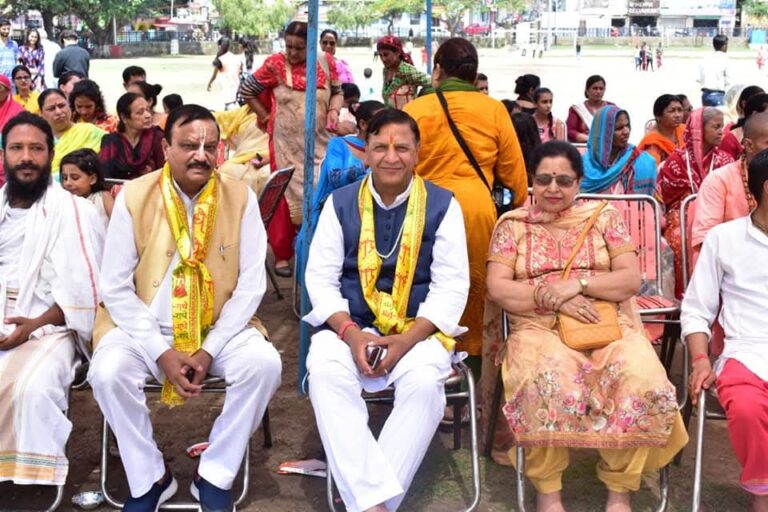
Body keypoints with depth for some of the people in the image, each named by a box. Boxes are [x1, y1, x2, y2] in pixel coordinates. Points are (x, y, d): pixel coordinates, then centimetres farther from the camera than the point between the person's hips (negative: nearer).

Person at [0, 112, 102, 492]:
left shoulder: (72, 211, 1)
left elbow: (82, 291, -4)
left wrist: (35, 324, -16)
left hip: (47, 326, -4)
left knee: (31, 389, -32)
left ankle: (32, 481, -16)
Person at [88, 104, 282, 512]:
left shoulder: (241, 198, -6)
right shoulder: (133, 197, -8)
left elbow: (251, 285, -5)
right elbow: (115, 287, -7)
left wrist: (210, 350, -14)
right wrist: (161, 352, -16)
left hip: (219, 329, 1)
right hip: (146, 329, 0)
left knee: (264, 364, -26)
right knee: (108, 371, -28)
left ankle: (215, 475, -5)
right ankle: (150, 477, -2)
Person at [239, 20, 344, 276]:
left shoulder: (326, 62, 1)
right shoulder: (275, 64, -5)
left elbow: (337, 92, 13)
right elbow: (246, 90, 5)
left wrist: (334, 111, -6)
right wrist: (266, 117, 2)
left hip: (320, 143, 2)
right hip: (286, 145, -2)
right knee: (285, 196, 3)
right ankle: (282, 255, 13)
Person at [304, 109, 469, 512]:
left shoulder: (443, 205, 2)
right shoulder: (340, 202, 7)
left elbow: (451, 286, -2)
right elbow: (320, 277, 3)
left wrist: (408, 339, -17)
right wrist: (349, 332, -16)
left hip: (419, 328, -1)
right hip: (349, 325, 1)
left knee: (424, 383, -33)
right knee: (325, 373, -31)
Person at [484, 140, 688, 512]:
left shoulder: (604, 216, 12)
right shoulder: (512, 224, 10)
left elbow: (631, 279, 3)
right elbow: (497, 288, 0)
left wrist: (577, 284, -12)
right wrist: (553, 298, -13)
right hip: (538, 328, -1)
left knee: (643, 382, -30)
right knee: (547, 381, -37)